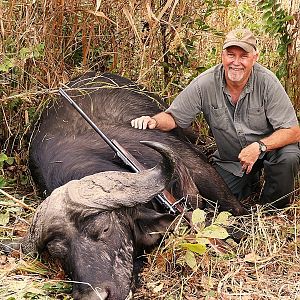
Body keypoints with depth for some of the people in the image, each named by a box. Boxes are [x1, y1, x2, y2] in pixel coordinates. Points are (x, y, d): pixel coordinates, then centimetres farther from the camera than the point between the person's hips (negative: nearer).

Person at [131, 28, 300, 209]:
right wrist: (154, 121, -34)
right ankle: (251, 180, 24)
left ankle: (272, 212, -2)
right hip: (229, 159, 2)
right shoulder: (205, 83, -18)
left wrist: (259, 146, -37)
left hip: (269, 146, -2)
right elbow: (173, 117, -11)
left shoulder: (267, 82, -22)